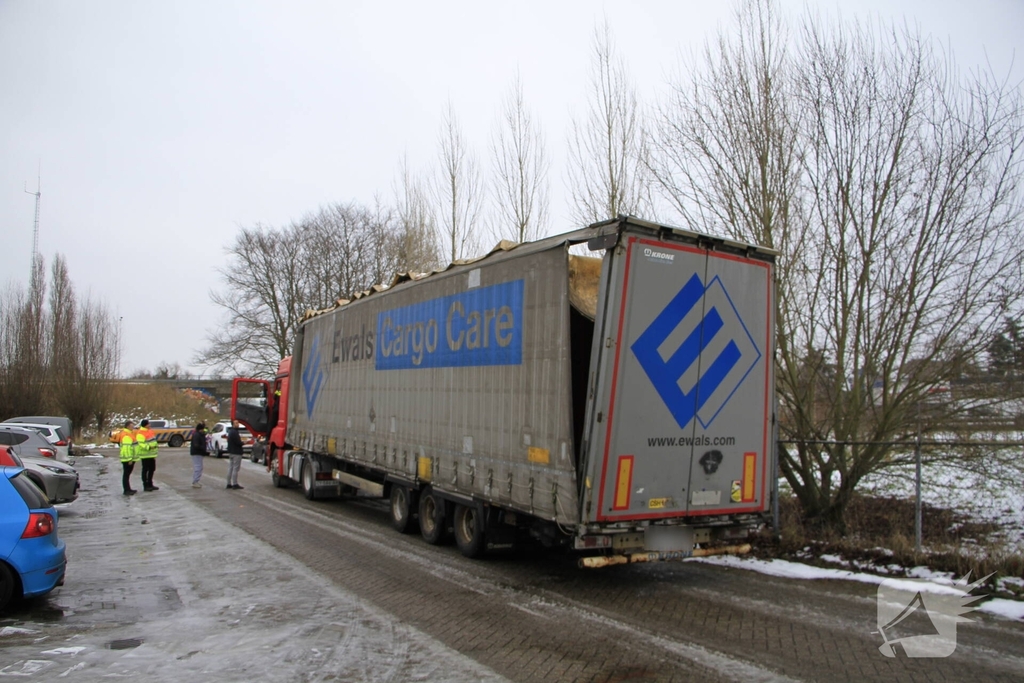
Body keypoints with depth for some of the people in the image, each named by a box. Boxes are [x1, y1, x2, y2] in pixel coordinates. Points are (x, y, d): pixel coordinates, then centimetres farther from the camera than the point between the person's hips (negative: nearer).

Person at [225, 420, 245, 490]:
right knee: (235, 469, -6)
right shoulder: (234, 432, -17)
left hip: (231, 452, 10)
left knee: (230, 468, 11)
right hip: (236, 453, -10)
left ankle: (229, 484, 15)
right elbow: (238, 443, -21)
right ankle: (235, 484, -4)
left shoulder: (230, 431, 16)